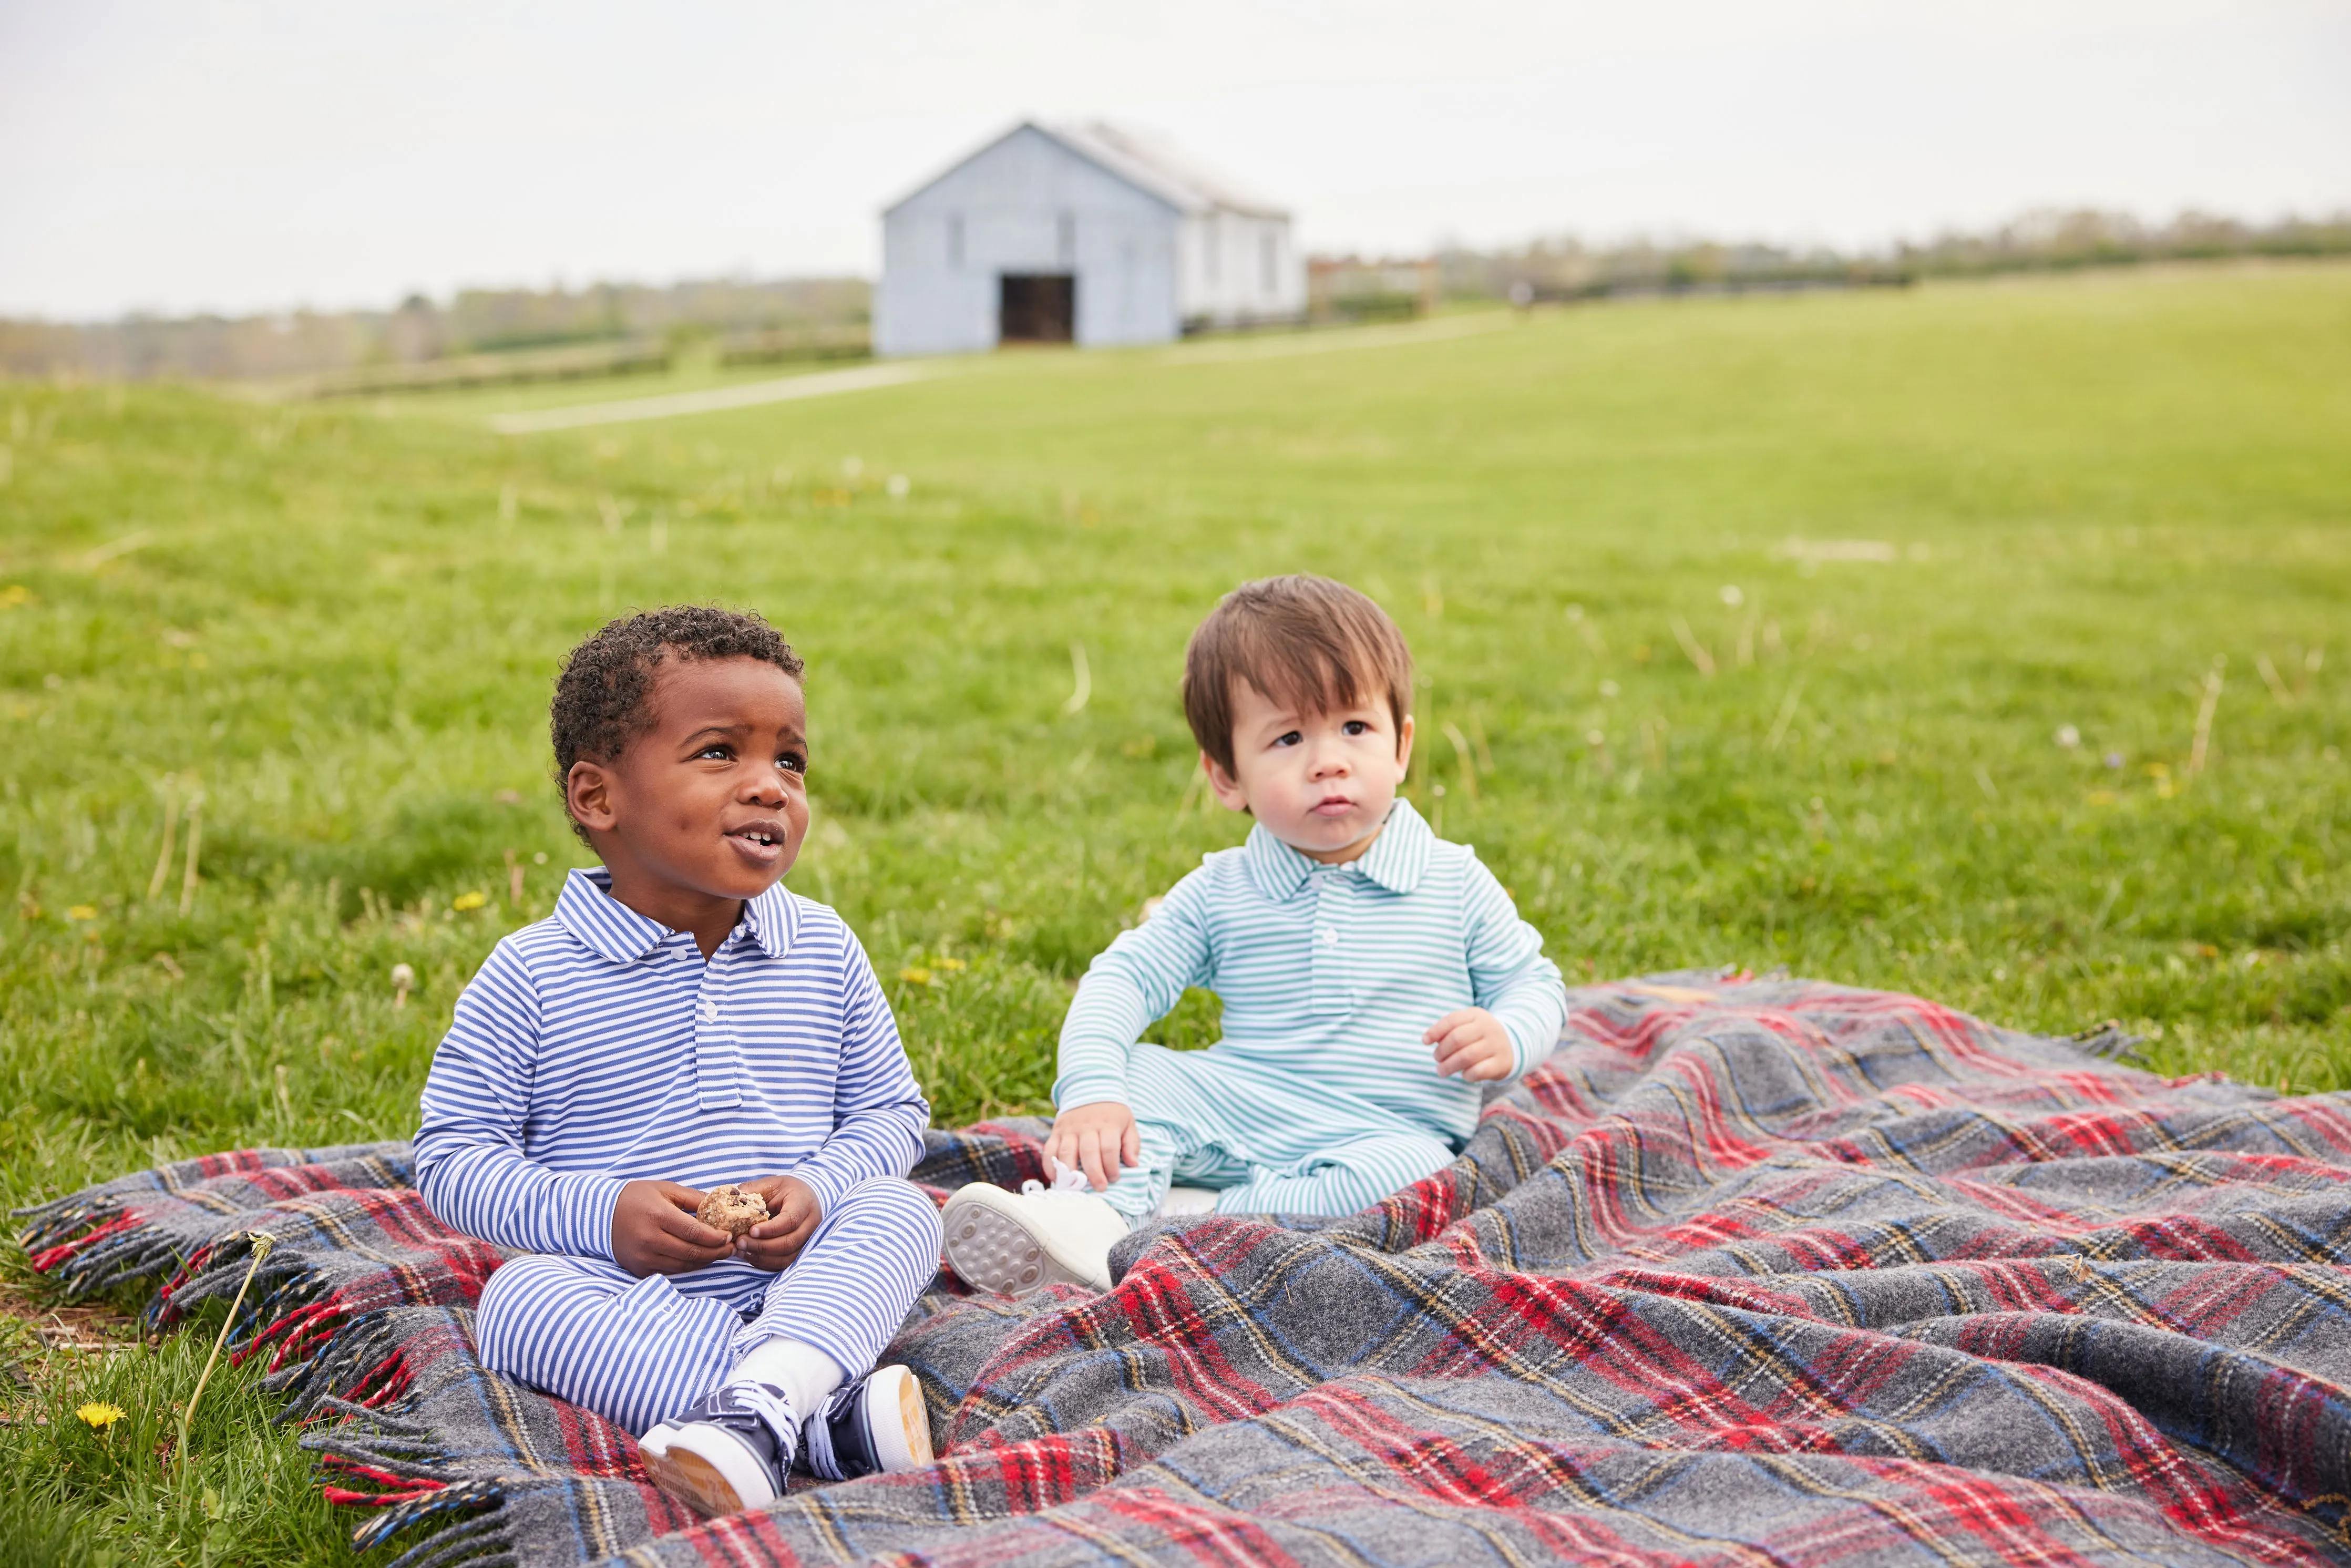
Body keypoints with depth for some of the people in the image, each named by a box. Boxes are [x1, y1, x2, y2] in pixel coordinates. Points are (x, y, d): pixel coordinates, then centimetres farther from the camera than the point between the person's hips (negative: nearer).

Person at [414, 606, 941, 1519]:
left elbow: (891, 1111, 11)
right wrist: (601, 1215, -17)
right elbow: (451, 1153, -3)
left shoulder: (823, 953, 5)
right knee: (520, 1300, -31)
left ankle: (757, 1412, -48)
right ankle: (834, 1416, -39)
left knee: (899, 1212, -24)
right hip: (624, 1297, -2)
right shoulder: (531, 979, -5)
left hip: (798, 1286, 2)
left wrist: (819, 1189, -11)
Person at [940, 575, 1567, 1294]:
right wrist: (1090, 1093, -20)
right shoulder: (1221, 893, 4)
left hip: (1383, 1139, -2)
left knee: (1406, 1173, -35)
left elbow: (1534, 983, 8)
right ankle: (1088, 1216, -37)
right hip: (1237, 1119, 3)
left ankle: (1196, 1220, -32)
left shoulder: (1455, 883, 1)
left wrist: (1507, 1039, -17)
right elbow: (1122, 977, -2)